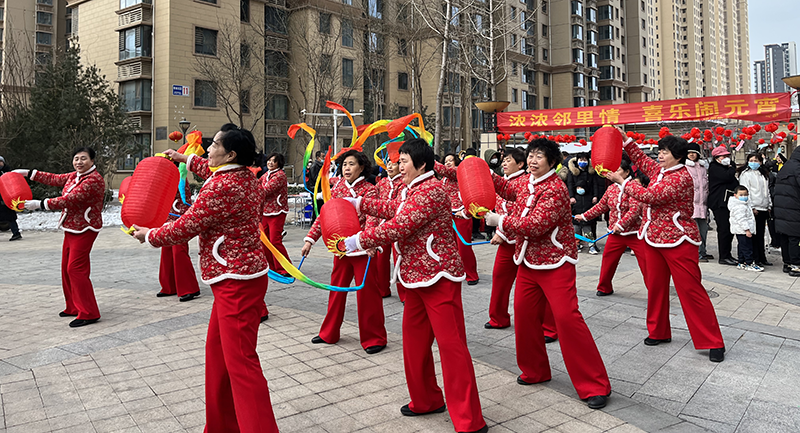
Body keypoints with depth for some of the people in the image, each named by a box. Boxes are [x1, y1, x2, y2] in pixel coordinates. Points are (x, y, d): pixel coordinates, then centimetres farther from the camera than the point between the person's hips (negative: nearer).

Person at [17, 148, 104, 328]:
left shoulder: (93, 180, -20)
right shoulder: (75, 176, 12)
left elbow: (69, 200, -25)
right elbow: (55, 179, 25)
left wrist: (39, 204, -18)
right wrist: (28, 173, 25)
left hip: (84, 229, -10)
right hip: (72, 228, 10)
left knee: (76, 268, -12)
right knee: (67, 267, 13)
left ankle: (88, 314, -7)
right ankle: (74, 307, 25)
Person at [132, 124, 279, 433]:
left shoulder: (220, 187, -20)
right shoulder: (247, 177, 9)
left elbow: (185, 228, -13)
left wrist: (149, 235, 5)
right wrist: (186, 159, 40)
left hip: (236, 281, -10)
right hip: (242, 274, 10)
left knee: (240, 362, -8)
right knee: (217, 352, 19)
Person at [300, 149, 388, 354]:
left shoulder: (369, 190, -8)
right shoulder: (337, 189, 8)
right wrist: (310, 238, 2)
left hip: (362, 248, -5)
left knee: (367, 292, 0)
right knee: (336, 291, 15)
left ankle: (374, 338, 13)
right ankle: (329, 333, 30)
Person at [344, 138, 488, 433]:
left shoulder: (431, 190, -18)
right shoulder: (412, 190, 14)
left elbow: (400, 226, -23)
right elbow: (393, 210, 31)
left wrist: (360, 240, -15)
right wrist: (359, 203, 30)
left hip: (439, 276, -10)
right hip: (415, 276, 11)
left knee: (451, 344, -7)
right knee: (414, 340, 17)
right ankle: (425, 401, 35)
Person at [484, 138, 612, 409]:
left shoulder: (556, 189, -19)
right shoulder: (528, 185, 9)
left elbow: (535, 225, -28)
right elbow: (518, 217, 23)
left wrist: (499, 221, -18)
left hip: (555, 262, -8)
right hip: (528, 260, 8)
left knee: (567, 317, -12)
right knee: (524, 313, 8)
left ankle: (595, 386, 0)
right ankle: (534, 371, 28)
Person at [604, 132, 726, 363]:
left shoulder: (682, 177, -18)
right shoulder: (659, 170, 8)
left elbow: (650, 196, -25)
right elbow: (641, 160, 25)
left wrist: (621, 181, -18)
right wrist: (625, 139, 14)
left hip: (678, 240, -9)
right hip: (654, 238, 9)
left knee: (691, 290, -6)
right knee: (655, 286, 13)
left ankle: (714, 343, 4)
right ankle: (658, 332, 27)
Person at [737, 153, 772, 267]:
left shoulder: (764, 174, 18)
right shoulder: (745, 174, -4)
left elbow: (767, 190, 21)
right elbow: (745, 191, -10)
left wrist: (769, 205, 15)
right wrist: (751, 207, -15)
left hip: (763, 208, 7)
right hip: (753, 209, -7)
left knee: (761, 235, 11)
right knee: (753, 235, -4)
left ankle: (762, 258, 17)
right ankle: (755, 259, 0)